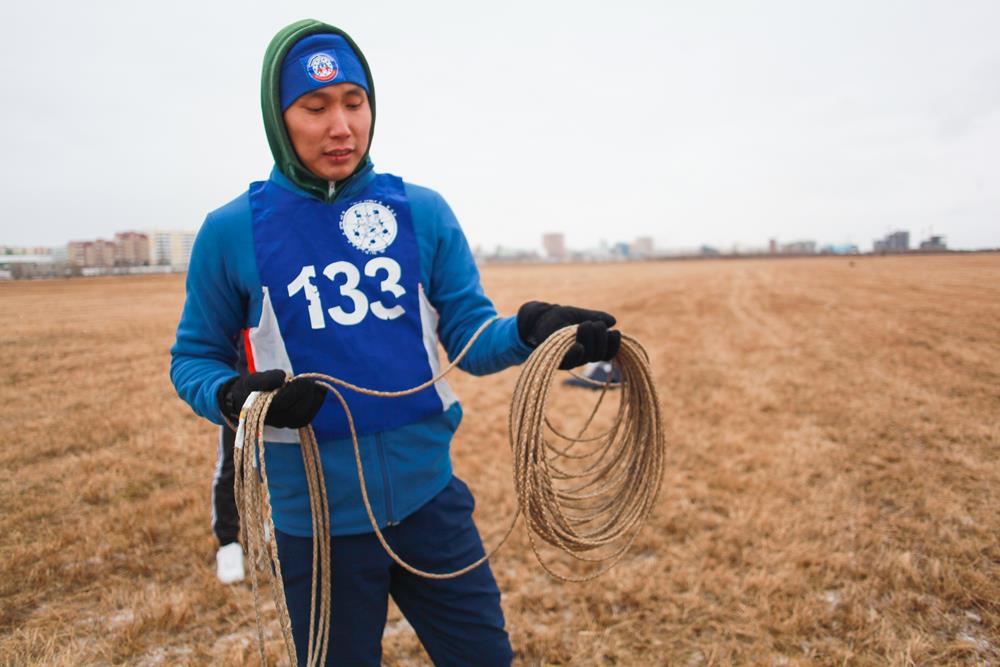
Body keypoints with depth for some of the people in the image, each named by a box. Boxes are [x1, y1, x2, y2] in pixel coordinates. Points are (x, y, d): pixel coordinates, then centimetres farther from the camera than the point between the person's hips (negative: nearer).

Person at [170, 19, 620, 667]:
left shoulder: (423, 211, -2)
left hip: (431, 495, 2)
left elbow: (471, 337, -4)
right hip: (318, 518, -1)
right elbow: (193, 358, 3)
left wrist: (530, 329, -25)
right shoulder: (233, 231, -6)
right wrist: (236, 396, -19)